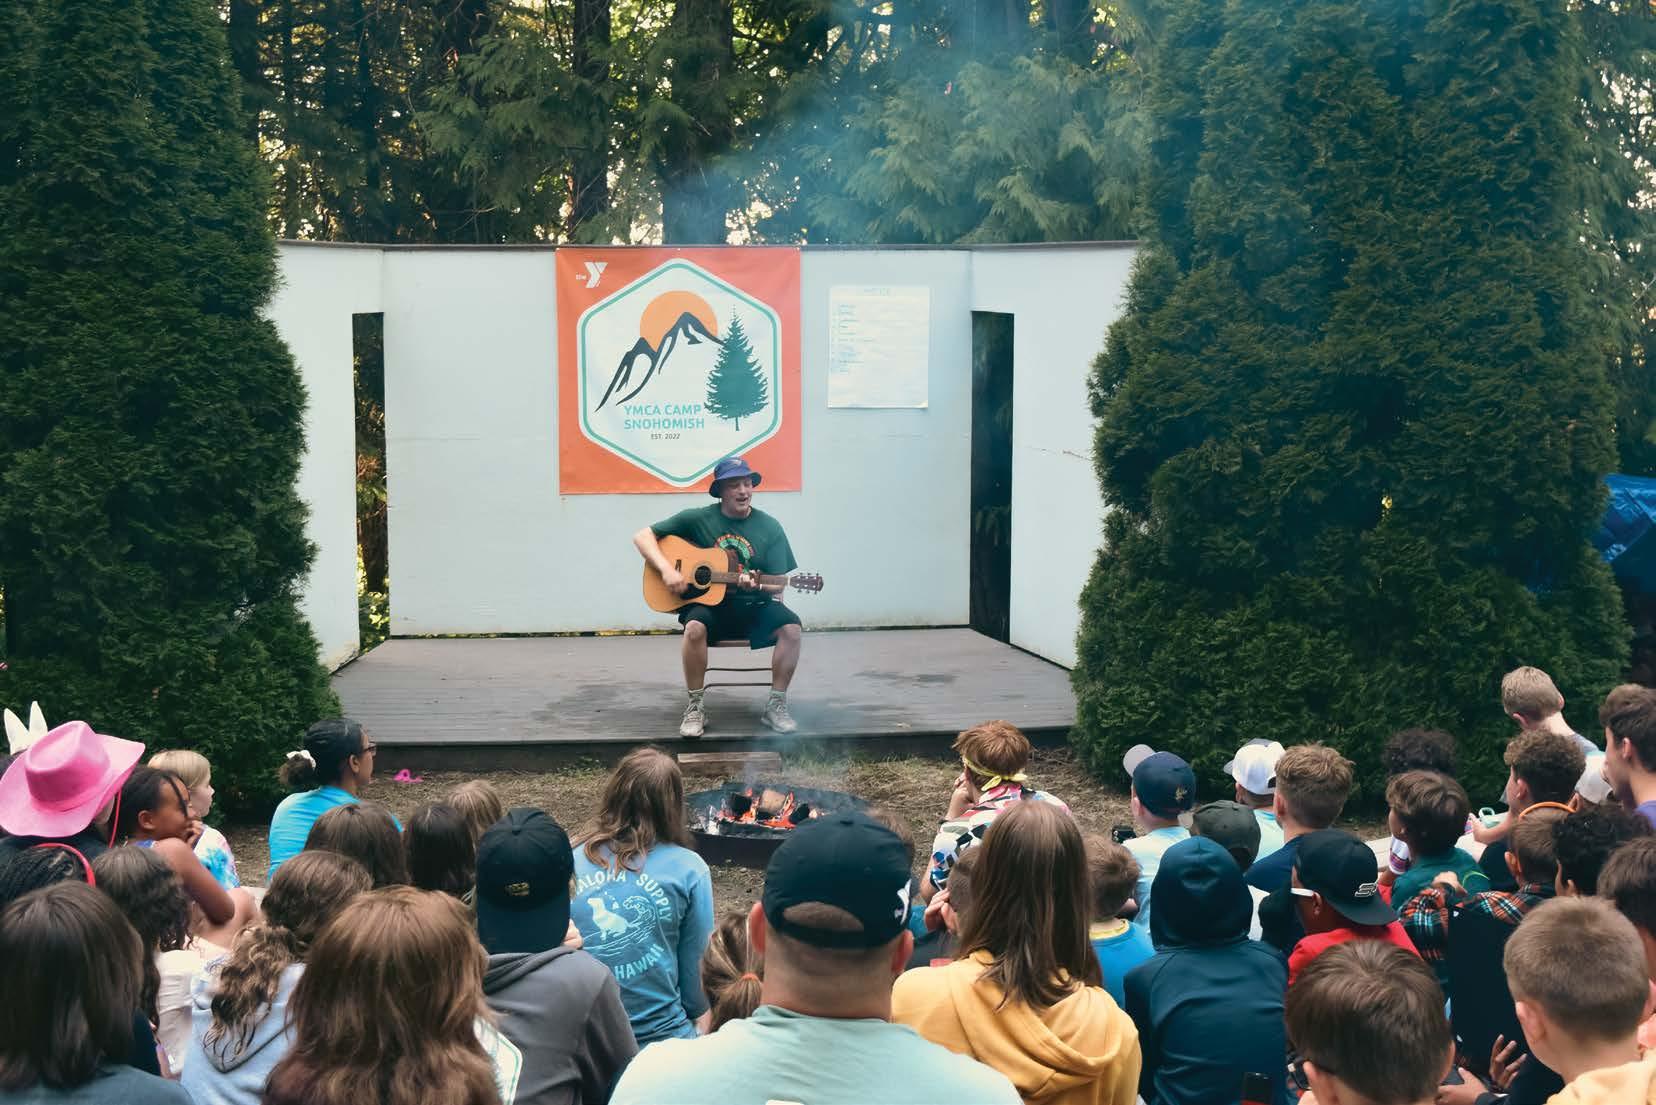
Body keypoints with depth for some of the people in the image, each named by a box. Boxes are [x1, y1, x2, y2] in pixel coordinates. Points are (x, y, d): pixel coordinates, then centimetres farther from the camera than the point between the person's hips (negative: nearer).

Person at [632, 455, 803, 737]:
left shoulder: (769, 528, 2)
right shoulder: (698, 519, -1)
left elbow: (777, 586, 1)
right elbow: (642, 537, 0)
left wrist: (759, 585, -23)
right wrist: (667, 570, -15)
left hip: (754, 608, 2)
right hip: (708, 604, -2)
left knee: (790, 627, -27)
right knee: (695, 627, -35)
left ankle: (775, 705, -12)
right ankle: (694, 708, -19)